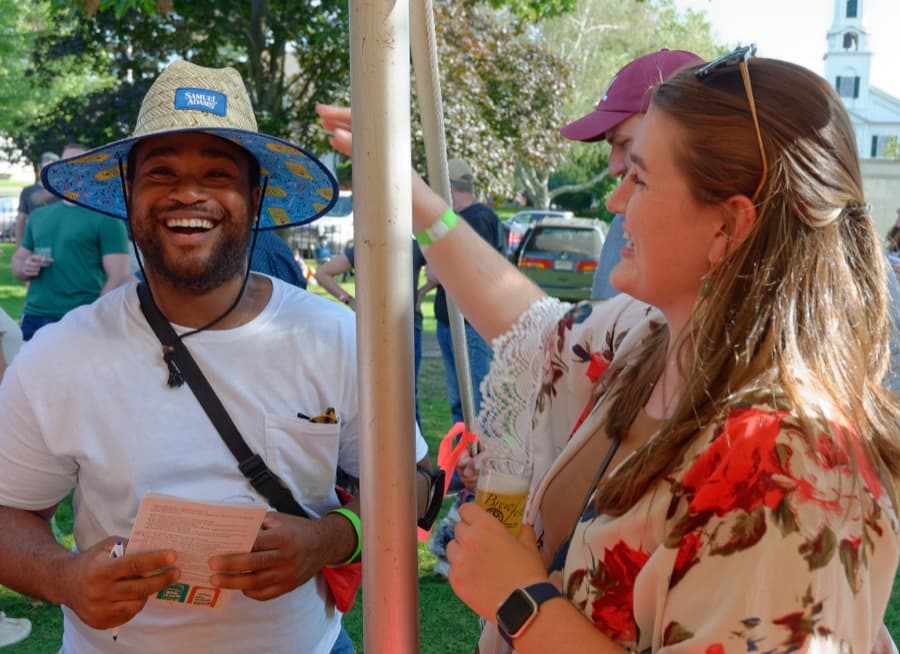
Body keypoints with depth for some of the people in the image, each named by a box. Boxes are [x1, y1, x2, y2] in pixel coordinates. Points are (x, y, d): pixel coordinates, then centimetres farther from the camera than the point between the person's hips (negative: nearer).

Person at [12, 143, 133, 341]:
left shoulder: (106, 218, -5)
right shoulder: (38, 216, 15)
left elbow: (118, 277, -11)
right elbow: (18, 259, 24)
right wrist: (24, 268, -1)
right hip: (33, 318, 6)